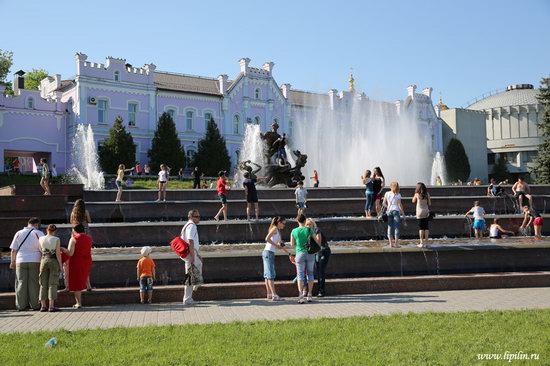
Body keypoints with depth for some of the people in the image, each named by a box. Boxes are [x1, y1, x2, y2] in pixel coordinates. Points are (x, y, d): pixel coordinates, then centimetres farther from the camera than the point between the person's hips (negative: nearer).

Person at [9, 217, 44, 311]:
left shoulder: (19, 233, 7)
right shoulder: (39, 233, -1)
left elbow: (13, 250, 7)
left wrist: (12, 261, 16)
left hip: (21, 261, 2)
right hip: (35, 261, -2)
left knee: (21, 283, 7)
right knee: (34, 283, 3)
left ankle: (21, 305, 8)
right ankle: (35, 305, 4)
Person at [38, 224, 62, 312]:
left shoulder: (41, 239, 1)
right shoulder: (56, 240, -8)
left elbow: (40, 250, 9)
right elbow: (58, 254, -9)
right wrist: (60, 265, -3)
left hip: (44, 261, 3)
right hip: (54, 262, -3)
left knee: (43, 284, 9)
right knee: (52, 284, -1)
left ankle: (43, 306, 10)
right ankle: (51, 306, -4)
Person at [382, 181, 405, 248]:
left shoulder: (387, 194, 4)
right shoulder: (398, 195, -4)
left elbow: (383, 204, 3)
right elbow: (399, 205, -7)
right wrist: (403, 213, -1)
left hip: (389, 211, 3)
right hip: (396, 211, -3)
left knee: (390, 227, 8)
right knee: (396, 227, 1)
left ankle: (391, 243, 9)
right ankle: (396, 243, -1)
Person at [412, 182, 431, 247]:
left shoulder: (417, 194, -7)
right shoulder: (427, 194, -2)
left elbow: (413, 201, 9)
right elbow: (429, 204, 0)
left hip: (419, 213, -2)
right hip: (426, 213, 2)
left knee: (421, 228, 2)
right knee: (426, 227, 7)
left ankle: (421, 243, 1)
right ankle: (426, 242, 8)